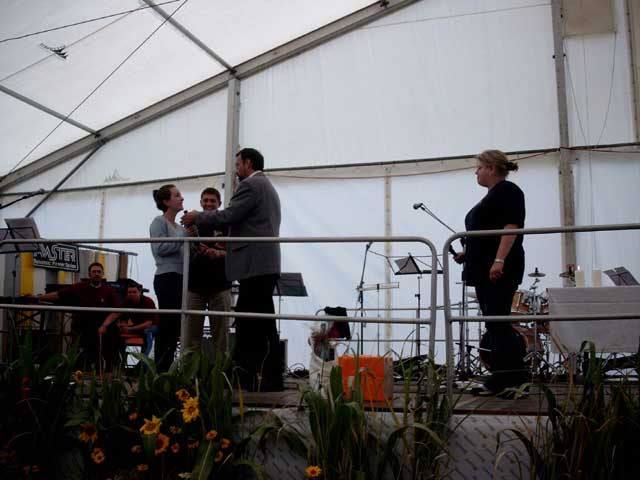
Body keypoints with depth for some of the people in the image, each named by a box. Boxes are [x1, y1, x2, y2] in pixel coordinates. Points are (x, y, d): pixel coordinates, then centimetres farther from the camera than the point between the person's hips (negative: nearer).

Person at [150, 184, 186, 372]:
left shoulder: (179, 227, 22)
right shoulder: (159, 222, -2)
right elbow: (160, 248, -16)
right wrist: (184, 236, -14)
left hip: (180, 279, 8)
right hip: (167, 278, -8)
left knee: (174, 327, 6)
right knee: (167, 326, -11)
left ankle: (166, 369, 11)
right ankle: (160, 370, -8)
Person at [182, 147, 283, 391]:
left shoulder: (250, 185, -7)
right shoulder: (267, 187, 24)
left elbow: (228, 215, -15)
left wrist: (197, 217, -1)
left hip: (255, 264, -10)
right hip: (264, 264, 10)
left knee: (261, 323, -6)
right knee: (248, 321, 11)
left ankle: (269, 379, -2)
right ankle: (244, 374, 15)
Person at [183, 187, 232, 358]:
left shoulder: (226, 225, 6)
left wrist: (219, 253, -18)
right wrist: (195, 250, -8)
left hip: (219, 286, -2)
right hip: (195, 285, 2)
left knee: (221, 333, 1)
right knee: (191, 334, 2)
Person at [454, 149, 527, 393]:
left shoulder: (508, 190, -6)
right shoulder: (491, 196, 22)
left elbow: (511, 227, -18)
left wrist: (499, 260, -26)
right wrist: (467, 253, 16)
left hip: (499, 270, -10)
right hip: (483, 270, 10)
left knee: (498, 324, -10)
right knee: (494, 324, 9)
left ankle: (506, 379, -5)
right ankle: (500, 377, 14)